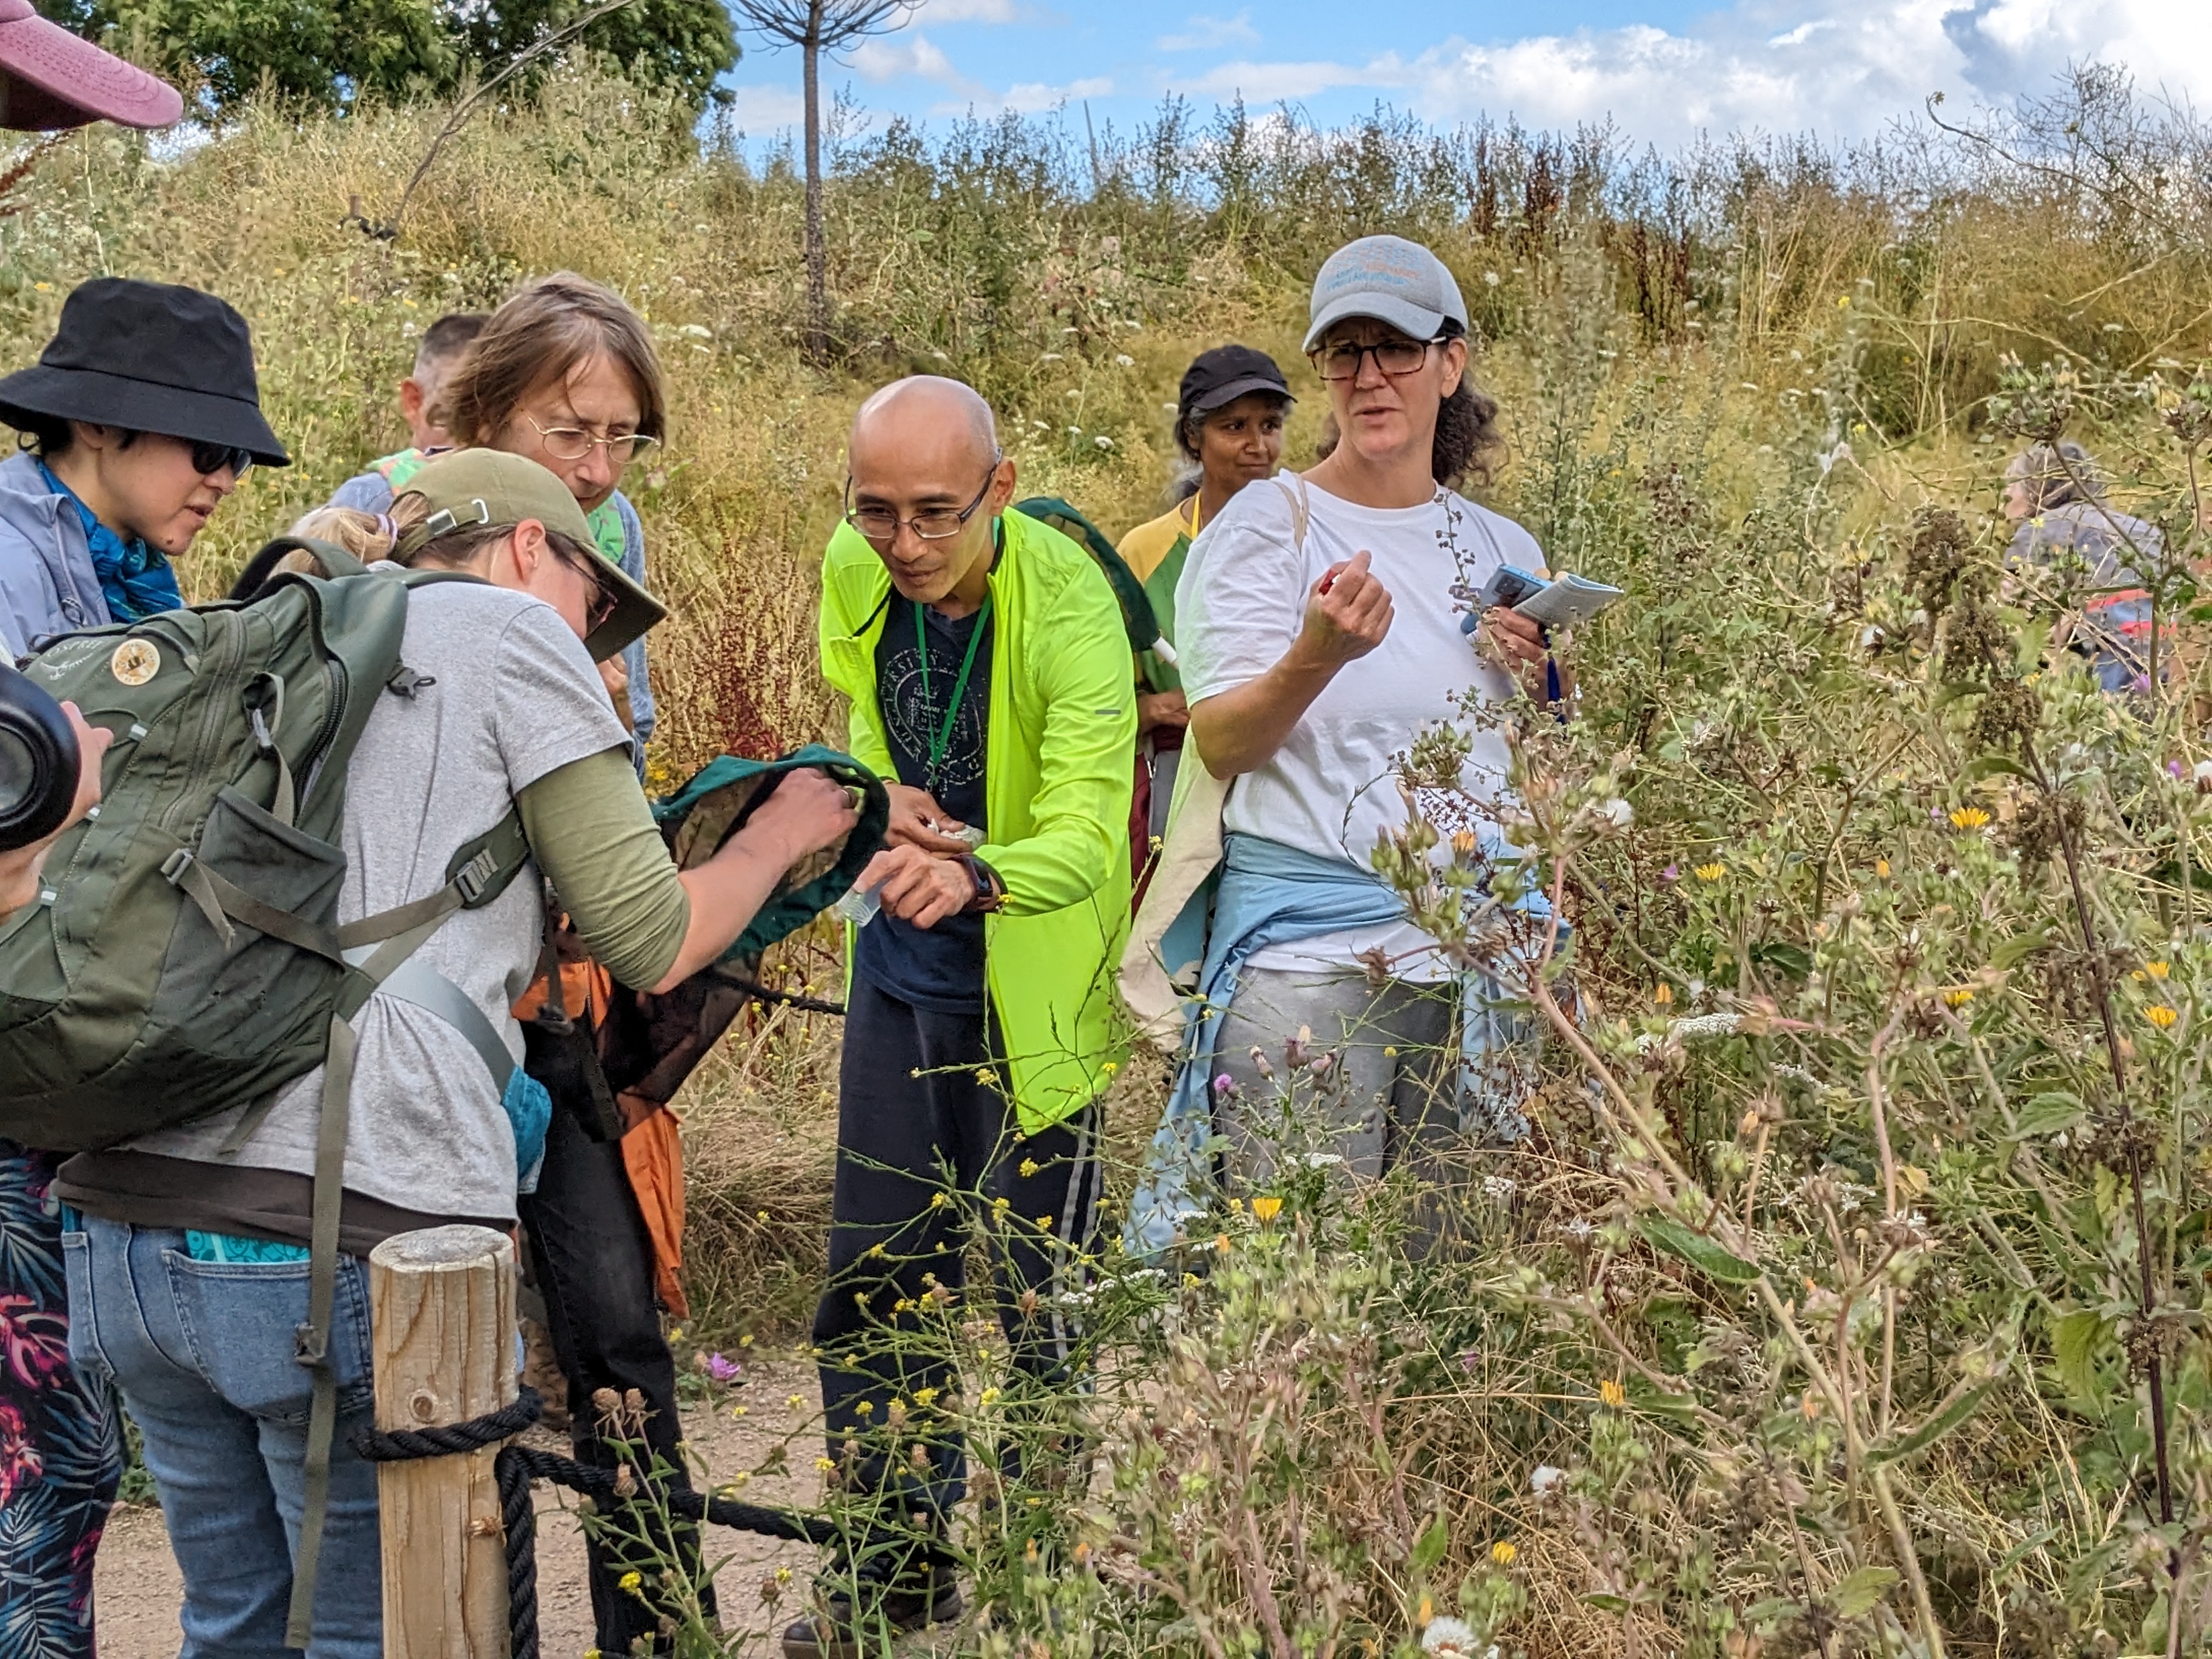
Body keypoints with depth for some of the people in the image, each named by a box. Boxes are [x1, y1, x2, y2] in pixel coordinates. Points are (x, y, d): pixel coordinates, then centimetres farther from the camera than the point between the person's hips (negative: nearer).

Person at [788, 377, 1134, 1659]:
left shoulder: (1070, 599, -25)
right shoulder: (855, 573, -7)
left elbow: (1088, 833, -34)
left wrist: (976, 872, -55)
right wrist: (883, 804, -8)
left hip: (1032, 982, -6)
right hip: (901, 968, 6)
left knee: (1039, 1290, 1)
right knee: (874, 1271, 11)